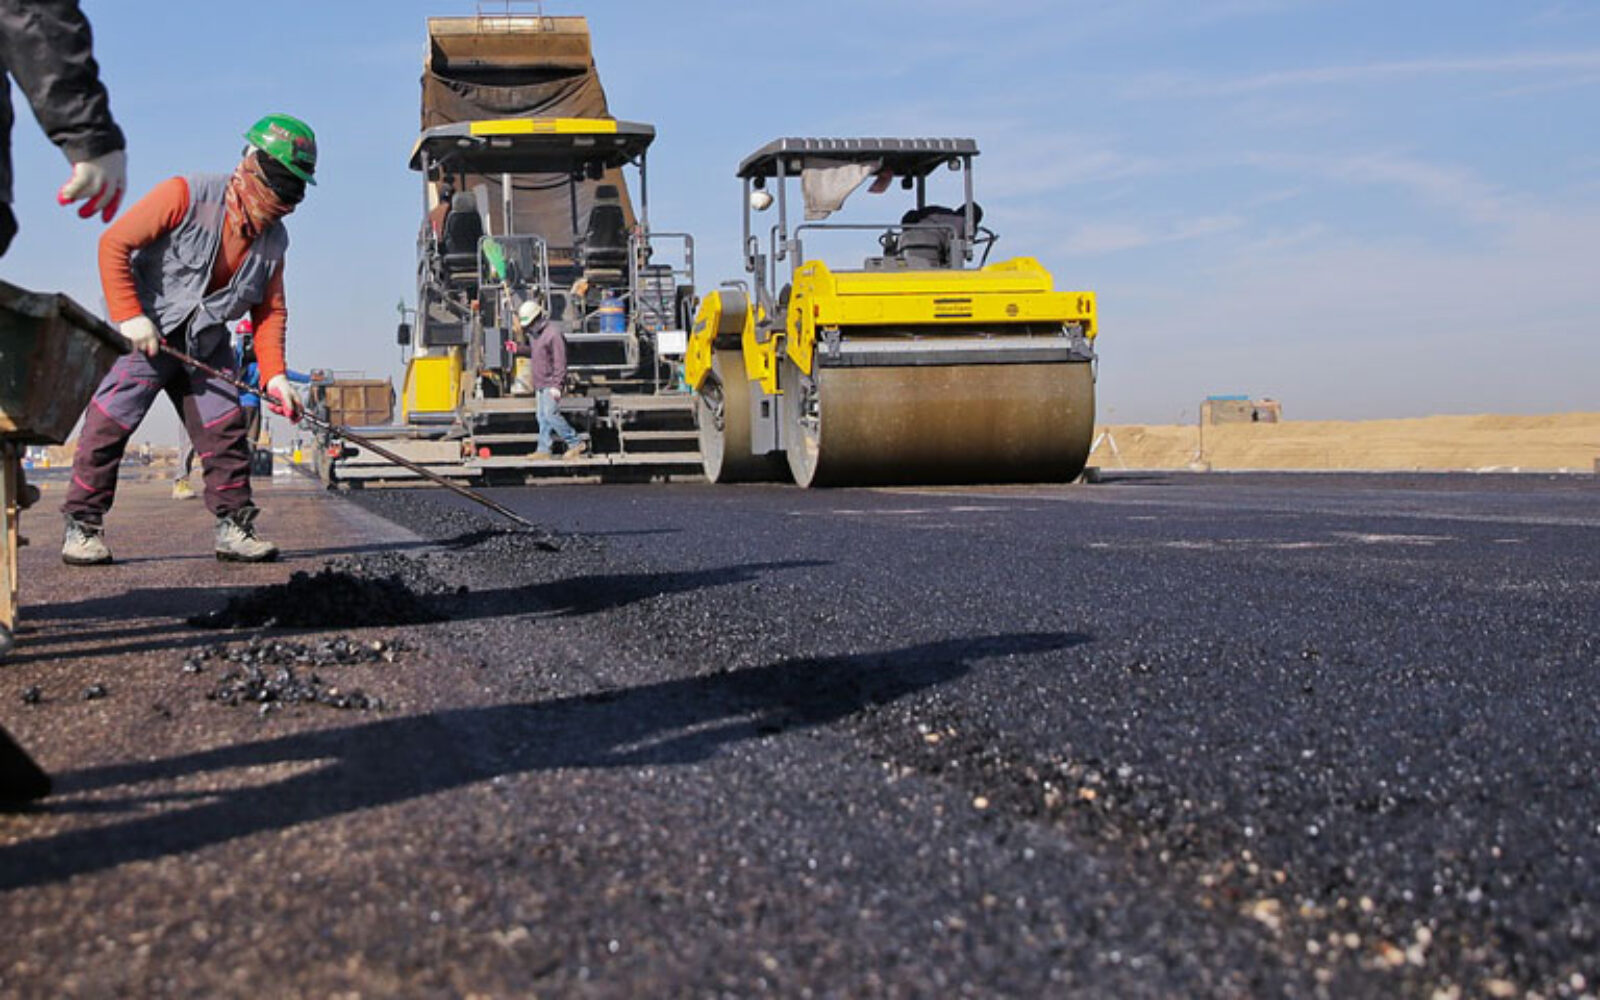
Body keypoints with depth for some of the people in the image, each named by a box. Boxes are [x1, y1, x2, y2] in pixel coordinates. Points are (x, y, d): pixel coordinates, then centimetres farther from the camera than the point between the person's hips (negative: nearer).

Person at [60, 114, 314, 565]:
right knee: (110, 422, -11)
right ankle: (82, 525, -2)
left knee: (226, 430, -1)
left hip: (206, 343, 6)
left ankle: (234, 527, 7)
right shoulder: (186, 196, -17)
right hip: (146, 333, -5)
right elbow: (114, 244, -16)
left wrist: (273, 374, -4)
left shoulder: (274, 239, 2)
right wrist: (129, 316, -22)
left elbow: (271, 310, 9)